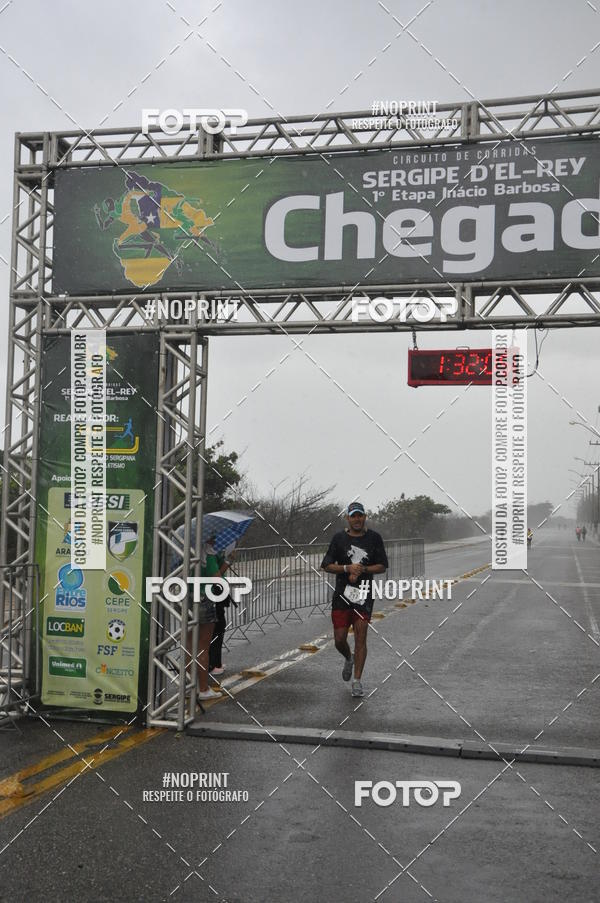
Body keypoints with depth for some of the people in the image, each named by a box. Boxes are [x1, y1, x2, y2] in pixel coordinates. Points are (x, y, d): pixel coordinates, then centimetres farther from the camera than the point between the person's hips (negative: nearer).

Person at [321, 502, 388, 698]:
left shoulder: (374, 538, 5)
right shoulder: (339, 538, 4)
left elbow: (382, 566, 6)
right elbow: (327, 566, 2)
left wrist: (363, 569, -11)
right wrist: (348, 568, -13)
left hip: (364, 594, -1)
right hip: (342, 594, 1)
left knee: (361, 637, -6)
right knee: (339, 639, 2)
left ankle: (357, 681, 2)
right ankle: (349, 659, 36)